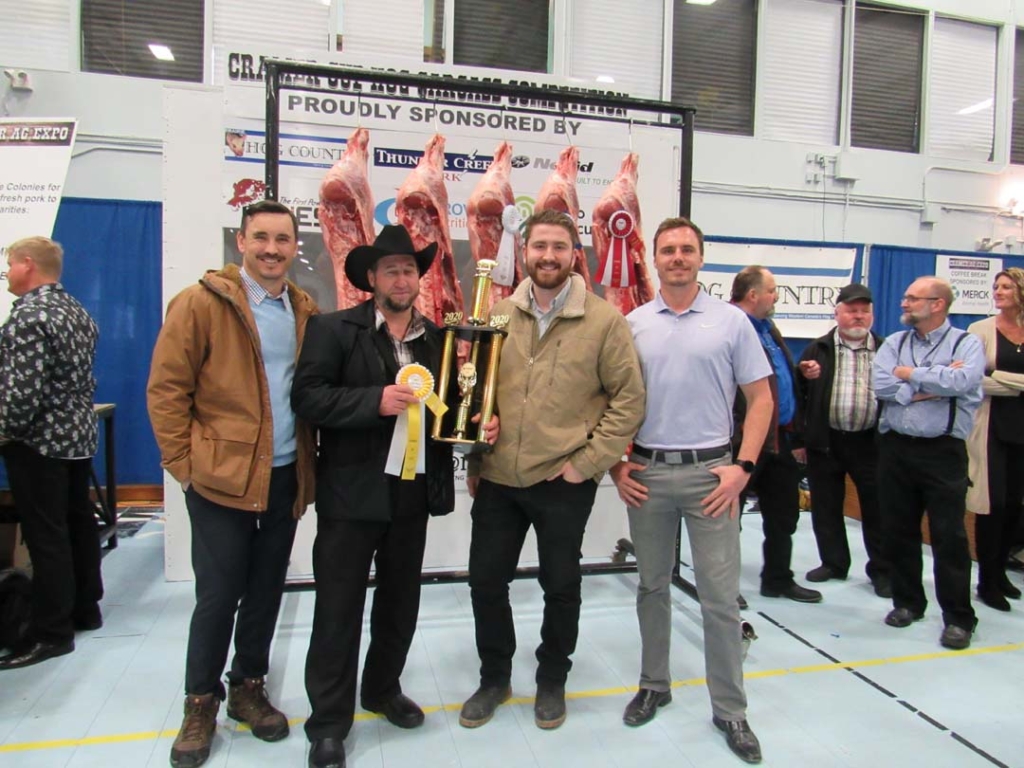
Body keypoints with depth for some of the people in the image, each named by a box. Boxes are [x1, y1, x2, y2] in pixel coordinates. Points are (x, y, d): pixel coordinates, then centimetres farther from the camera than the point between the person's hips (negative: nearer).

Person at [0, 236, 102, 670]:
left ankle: (51, 632, 7)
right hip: (79, 434, 9)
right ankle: (85, 609, 27)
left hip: (40, 441, -9)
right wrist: (75, 413, 17)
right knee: (79, 523, 15)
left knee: (45, 535, -1)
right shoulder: (76, 311, 11)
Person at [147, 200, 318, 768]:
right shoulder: (201, 303, -7)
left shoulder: (306, 311, 8)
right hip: (220, 480, -4)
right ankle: (200, 704, 25)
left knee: (266, 592, 14)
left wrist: (309, 463, 6)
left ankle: (249, 687, 33)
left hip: (285, 478, 5)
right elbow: (165, 388, -7)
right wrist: (185, 464, -9)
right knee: (217, 595, 4)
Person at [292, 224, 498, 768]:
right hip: (352, 492, -4)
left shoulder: (436, 337, 9)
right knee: (339, 607, 5)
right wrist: (375, 400, -24)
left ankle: (383, 689, 40)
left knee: (400, 601, 18)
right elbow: (307, 397, -15)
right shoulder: (334, 329, -6)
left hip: (414, 492, 5)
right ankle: (328, 723, 21)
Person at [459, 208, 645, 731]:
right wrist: (474, 459, 6)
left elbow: (629, 398, -6)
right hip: (497, 479, 4)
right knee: (486, 581, 12)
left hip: (564, 484, -3)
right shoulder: (497, 316, 5)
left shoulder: (604, 321, -6)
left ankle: (552, 682, 37)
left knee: (561, 586, 13)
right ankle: (494, 678, 36)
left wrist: (588, 461, -11)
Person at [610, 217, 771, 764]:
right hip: (646, 472, 2)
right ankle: (654, 685, 33)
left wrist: (743, 466, -7)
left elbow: (761, 398, 2)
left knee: (720, 596, 4)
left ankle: (730, 710, 21)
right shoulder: (632, 324, 5)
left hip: (710, 472, -2)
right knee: (652, 586, 15)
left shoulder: (731, 322, 1)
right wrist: (616, 464, 1)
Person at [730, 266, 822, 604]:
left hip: (779, 439, 10)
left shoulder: (769, 329, 17)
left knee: (783, 514, 18)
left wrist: (796, 437, 19)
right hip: (744, 439, -10)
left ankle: (778, 579, 35)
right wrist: (738, 441, -22)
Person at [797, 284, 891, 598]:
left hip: (871, 442, -1)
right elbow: (797, 392, 4)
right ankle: (833, 563, 26)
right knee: (826, 506, 10)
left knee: (877, 507, 5)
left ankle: (882, 570, 19)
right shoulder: (818, 349, 7)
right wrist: (805, 377, -16)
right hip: (826, 441, 1)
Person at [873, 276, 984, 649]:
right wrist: (934, 385, -11)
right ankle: (907, 602, 27)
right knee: (898, 531, 11)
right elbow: (881, 385, -6)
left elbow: (962, 381, -21)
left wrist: (910, 374, -9)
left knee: (949, 535, 1)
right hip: (895, 448, 4)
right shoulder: (894, 343, 9)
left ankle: (958, 617, 13)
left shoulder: (967, 343, 0)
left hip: (943, 451, -4)